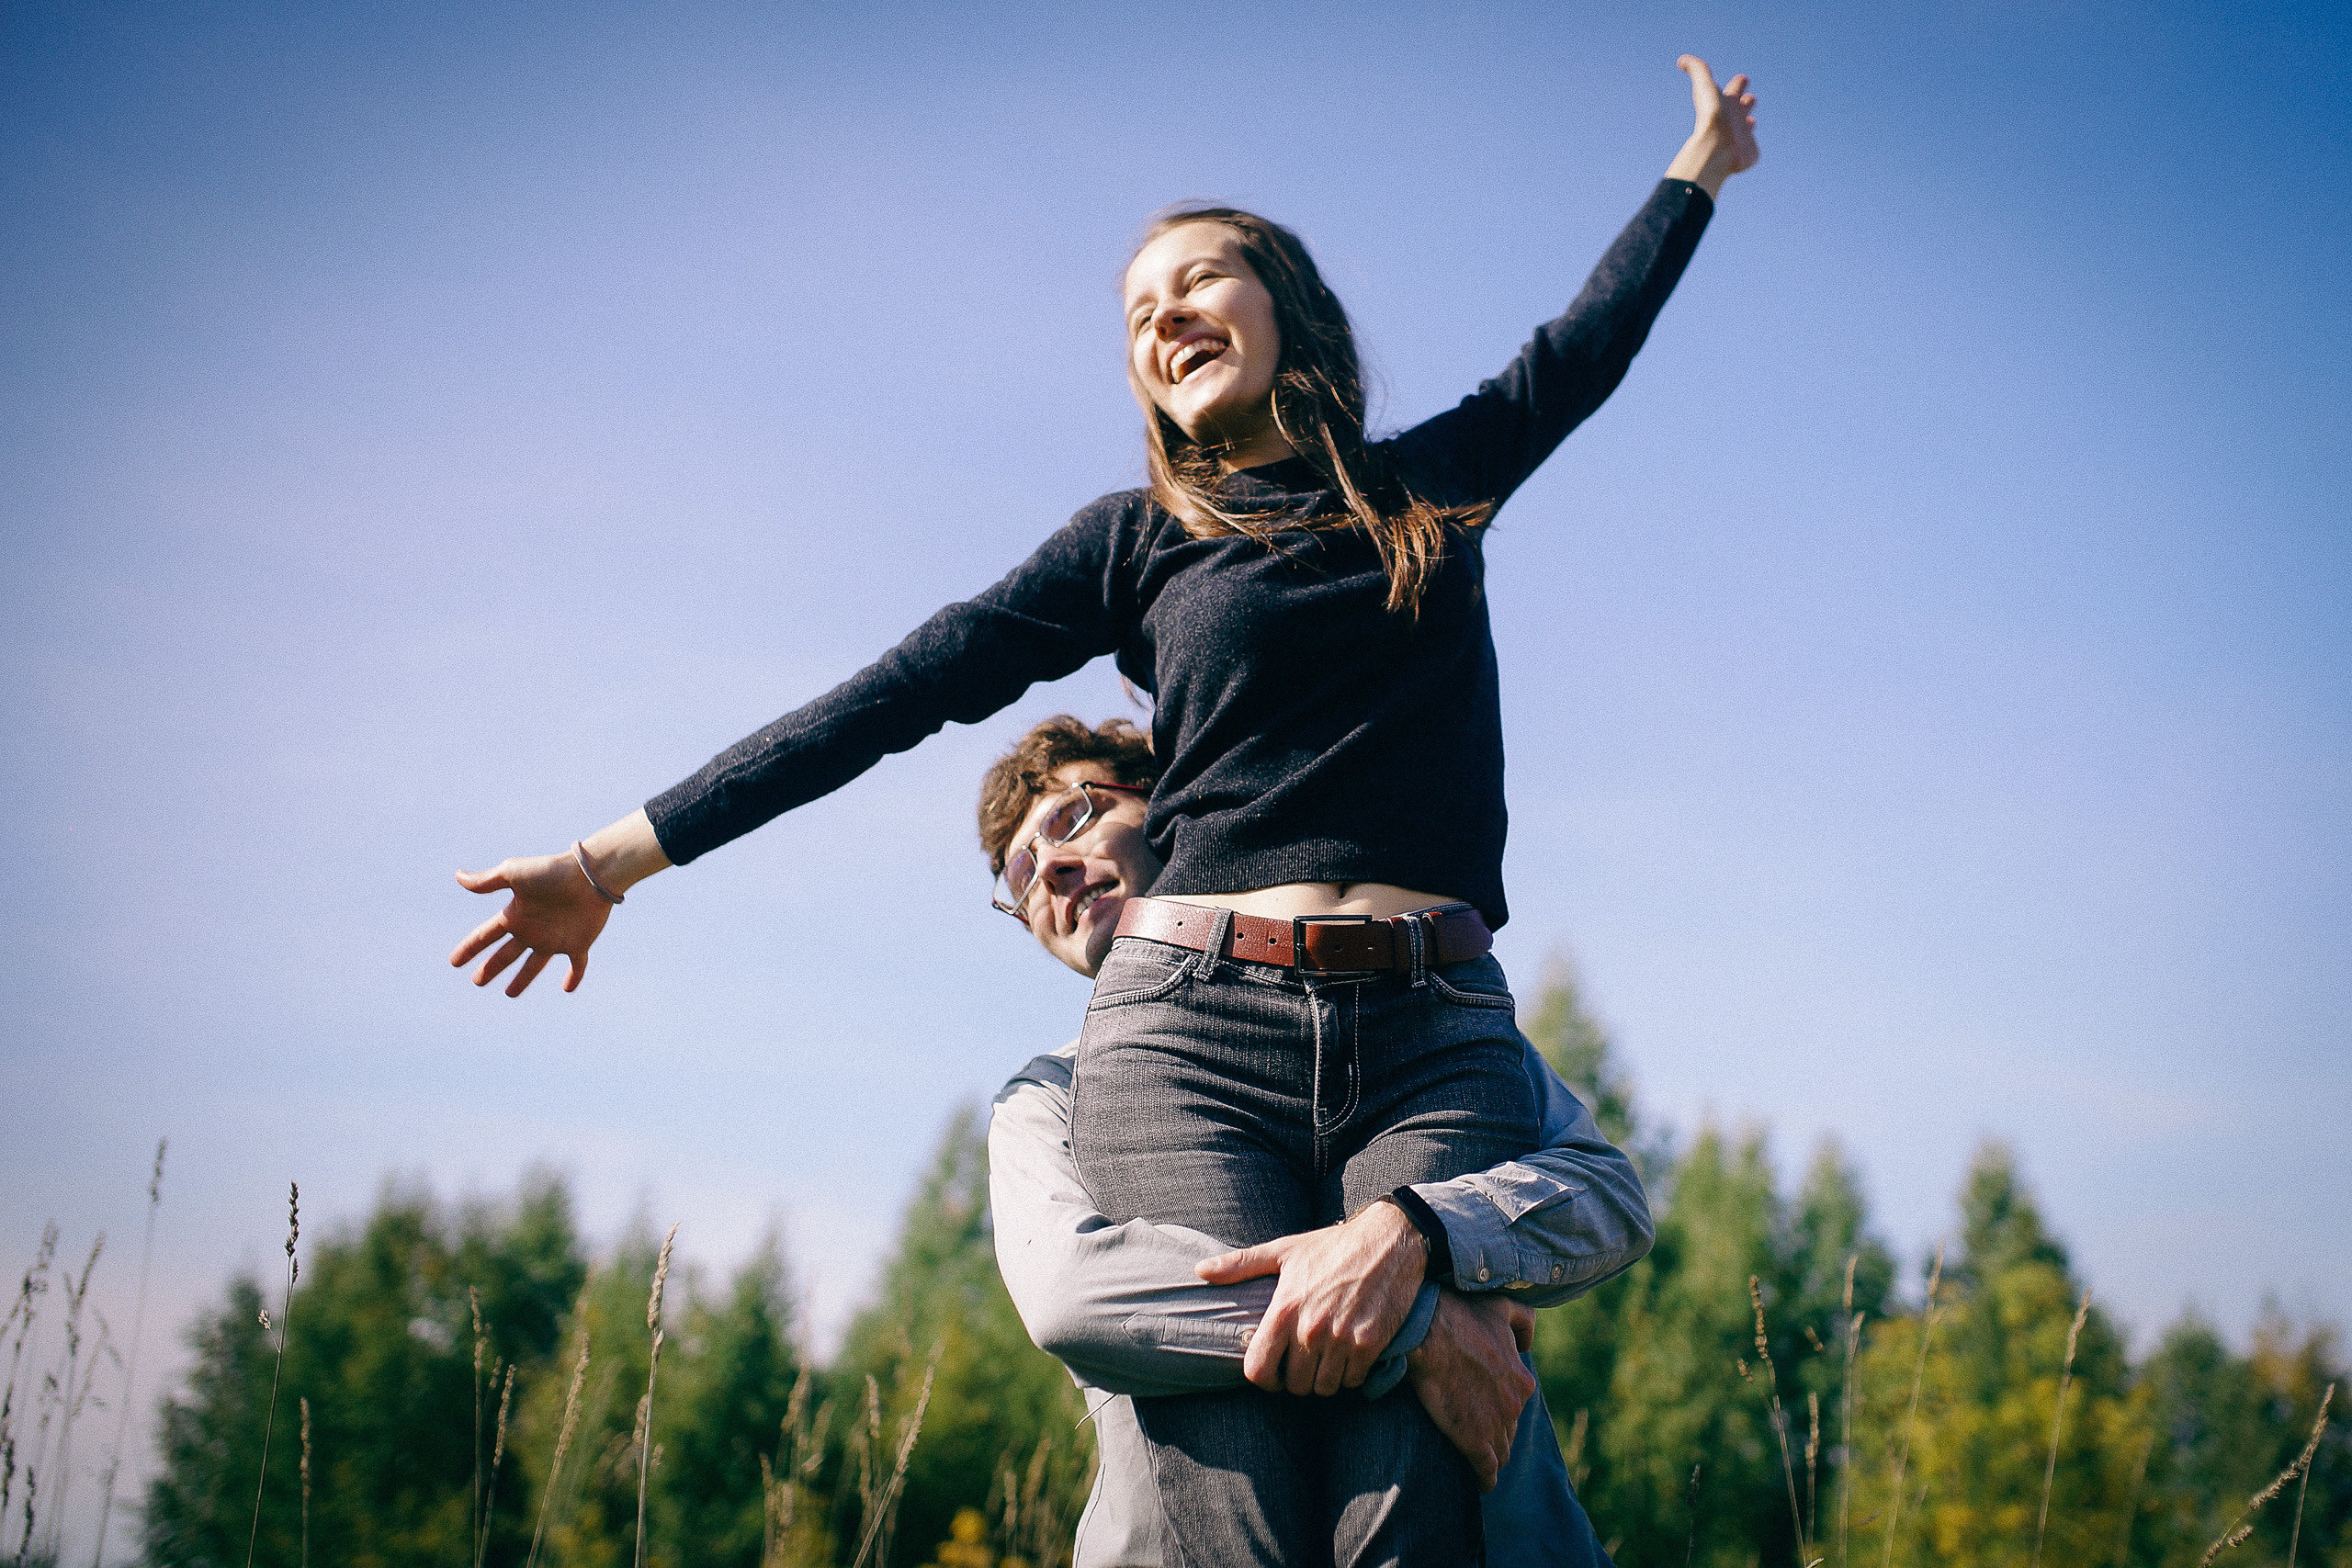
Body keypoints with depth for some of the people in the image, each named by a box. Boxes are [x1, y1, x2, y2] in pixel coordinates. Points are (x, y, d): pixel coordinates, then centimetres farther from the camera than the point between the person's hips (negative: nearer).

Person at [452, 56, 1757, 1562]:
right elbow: (902, 691, 13)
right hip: (1195, 1037, -1)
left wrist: (1700, 164, 51)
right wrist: (620, 857, 11)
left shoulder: (1431, 488, 21)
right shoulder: (1140, 538, 17)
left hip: (1437, 1045, 1)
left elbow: (1582, 349, 37)